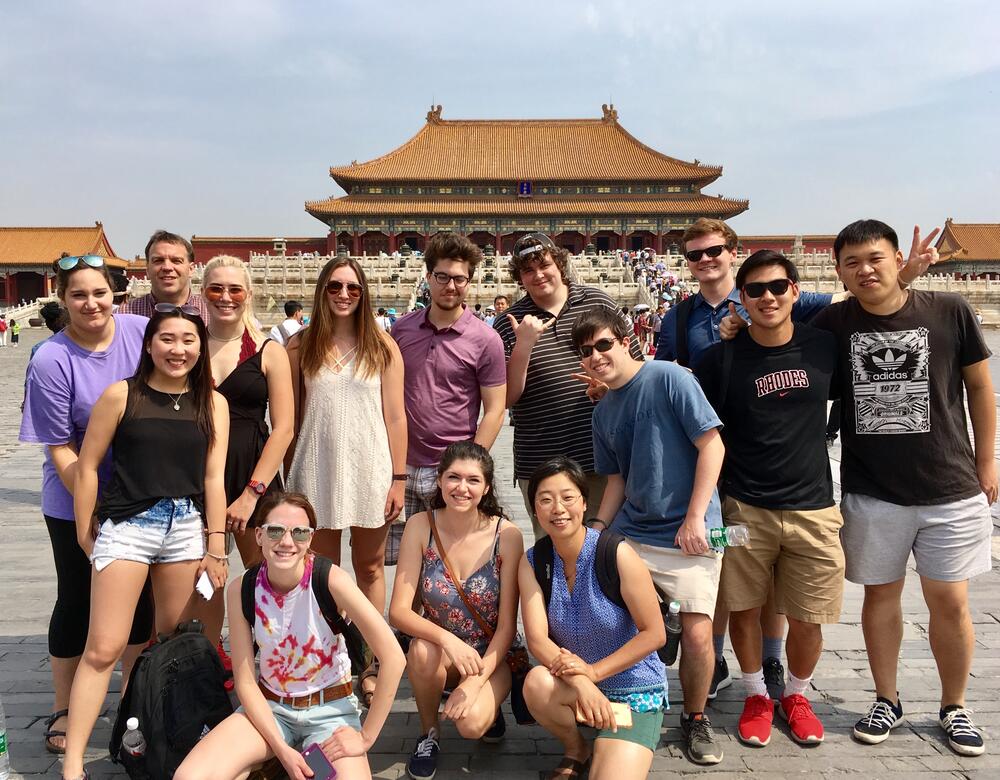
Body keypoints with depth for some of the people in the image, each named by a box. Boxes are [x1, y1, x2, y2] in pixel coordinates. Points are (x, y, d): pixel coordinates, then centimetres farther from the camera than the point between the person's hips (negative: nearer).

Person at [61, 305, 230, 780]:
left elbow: (213, 478, 4)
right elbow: (87, 466, 1)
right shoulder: (121, 395, -4)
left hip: (186, 526, 3)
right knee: (102, 648, -3)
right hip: (127, 526, -2)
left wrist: (216, 547, 3)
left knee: (174, 641, 12)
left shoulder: (212, 403, 4)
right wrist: (85, 535, 3)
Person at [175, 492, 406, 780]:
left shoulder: (330, 579, -21)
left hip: (330, 708, -1)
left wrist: (366, 737, -18)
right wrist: (282, 749, -17)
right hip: (268, 706, 2)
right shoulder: (241, 589, -11)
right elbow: (246, 683, -7)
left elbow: (393, 657, -23)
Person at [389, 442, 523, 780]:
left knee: (470, 723, -29)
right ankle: (429, 732, -2)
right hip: (439, 653, 2)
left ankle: (489, 706, 10)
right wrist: (447, 639, -34)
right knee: (422, 650, -32)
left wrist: (475, 683, -22)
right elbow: (398, 611, -17)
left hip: (490, 657, -1)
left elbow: (507, 625, -12)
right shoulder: (421, 526, -13)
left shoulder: (506, 535, -16)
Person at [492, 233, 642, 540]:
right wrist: (523, 345, -14)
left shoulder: (598, 302, 5)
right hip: (540, 464, 0)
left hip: (603, 454, 1)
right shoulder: (508, 323, 3)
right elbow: (506, 399, -2)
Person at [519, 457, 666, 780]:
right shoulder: (531, 562, -5)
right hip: (571, 688, 3)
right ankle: (576, 749, 1)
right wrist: (579, 681, -30)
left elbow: (654, 633, -13)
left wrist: (593, 671, -18)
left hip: (634, 691, -3)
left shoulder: (616, 554, -17)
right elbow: (537, 639, -13)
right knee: (537, 683, -31)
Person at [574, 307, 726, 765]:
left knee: (697, 635, -10)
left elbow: (712, 444, -12)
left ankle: (695, 718, 18)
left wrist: (694, 518, -15)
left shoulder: (668, 377, -9)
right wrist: (597, 528, 4)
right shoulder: (603, 412, 11)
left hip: (688, 535, -5)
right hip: (631, 534, 6)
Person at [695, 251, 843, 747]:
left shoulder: (825, 347, 1)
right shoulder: (723, 358, -5)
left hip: (812, 509, 2)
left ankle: (796, 695, 36)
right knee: (744, 608, 10)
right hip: (744, 508, -1)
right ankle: (756, 695, 34)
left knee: (806, 618, 9)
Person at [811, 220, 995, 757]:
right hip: (871, 492, 1)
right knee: (881, 594, 13)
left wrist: (986, 462, 7)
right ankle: (886, 701, 33)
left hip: (950, 490, 0)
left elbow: (980, 386, 5)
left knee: (950, 602, 8)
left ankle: (954, 708, 31)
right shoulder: (833, 324, -4)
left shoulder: (949, 312, -6)